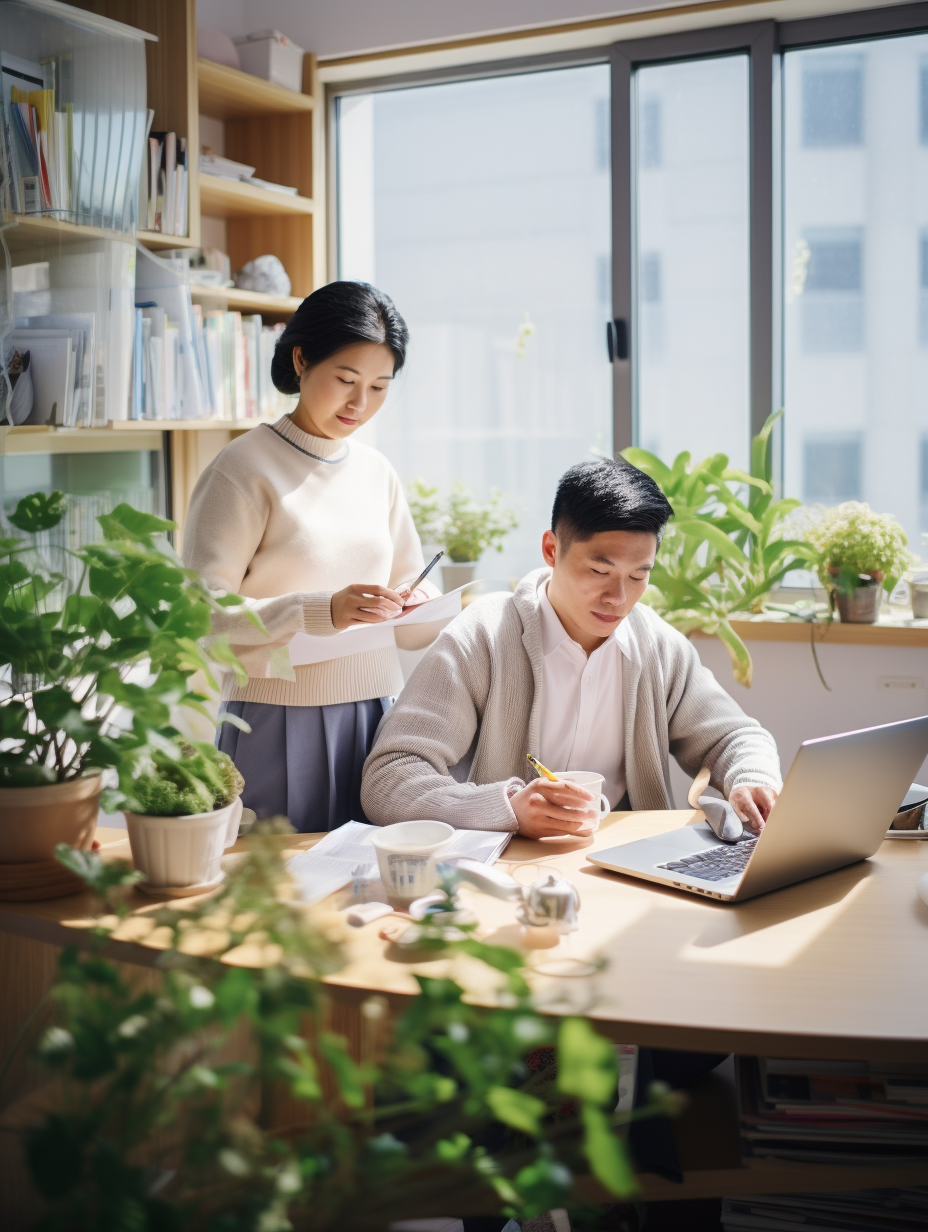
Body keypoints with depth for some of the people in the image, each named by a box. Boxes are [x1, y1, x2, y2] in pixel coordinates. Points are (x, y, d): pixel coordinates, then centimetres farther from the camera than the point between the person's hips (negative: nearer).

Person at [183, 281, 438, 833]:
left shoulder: (377, 472, 12)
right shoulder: (244, 469, -6)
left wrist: (418, 605, -1)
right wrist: (322, 611, -24)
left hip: (380, 713, 5)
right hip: (284, 719, -5)